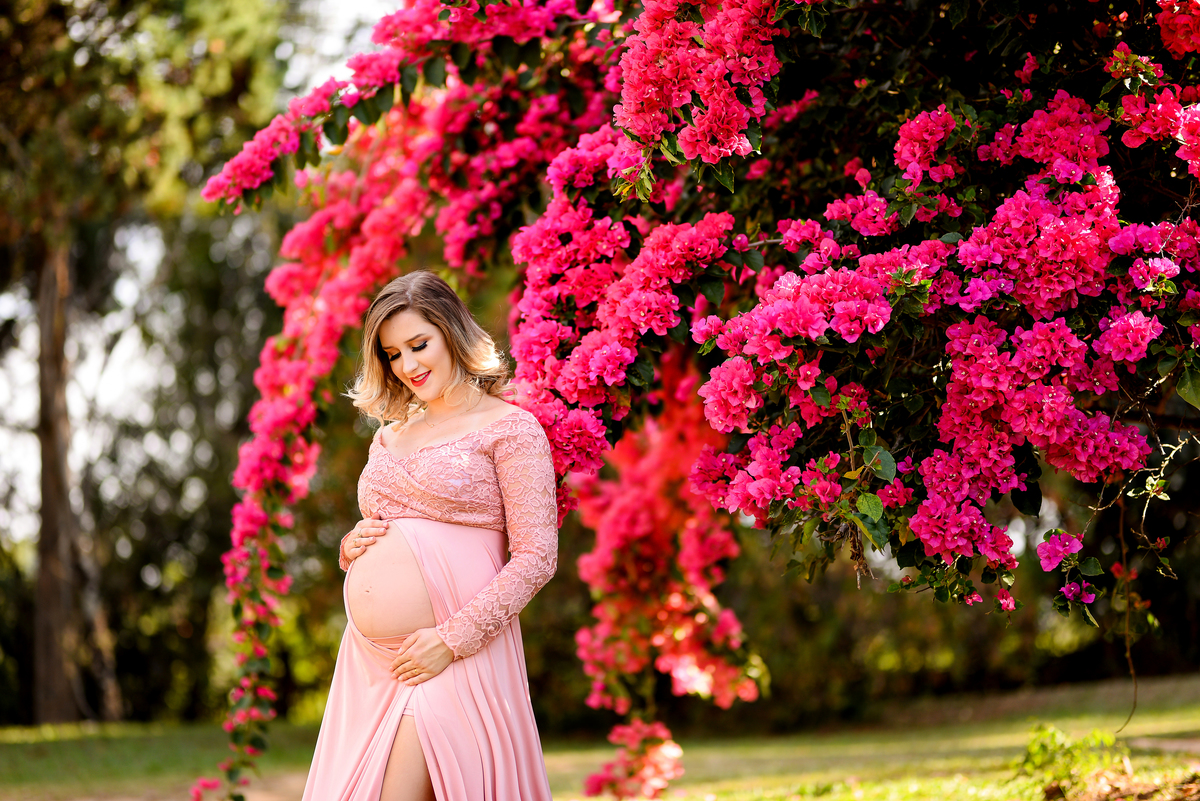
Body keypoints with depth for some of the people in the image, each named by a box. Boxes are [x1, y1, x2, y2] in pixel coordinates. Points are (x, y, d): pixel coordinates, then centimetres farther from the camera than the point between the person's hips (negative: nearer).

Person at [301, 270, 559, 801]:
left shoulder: (510, 428, -1)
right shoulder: (389, 438, 19)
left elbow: (536, 556, -8)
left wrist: (453, 640, -16)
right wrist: (351, 547, 5)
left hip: (448, 660, -7)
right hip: (367, 659, 7)